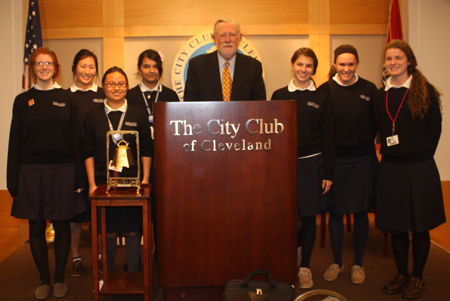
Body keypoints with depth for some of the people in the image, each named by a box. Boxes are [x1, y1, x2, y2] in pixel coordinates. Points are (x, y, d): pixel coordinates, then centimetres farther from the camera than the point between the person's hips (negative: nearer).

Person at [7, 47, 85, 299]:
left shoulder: (66, 98, 5)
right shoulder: (23, 100, 7)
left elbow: (76, 137, 3)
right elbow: (15, 141, 6)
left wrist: (78, 175, -3)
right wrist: (13, 180, 1)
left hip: (63, 169, -1)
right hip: (31, 170, 1)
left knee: (62, 224, 5)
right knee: (36, 226, 6)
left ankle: (60, 278, 19)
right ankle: (44, 280, 20)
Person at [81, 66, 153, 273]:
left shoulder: (139, 115, 4)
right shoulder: (93, 116, 5)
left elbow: (147, 151, 5)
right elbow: (88, 152, 5)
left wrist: (145, 179, -1)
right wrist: (92, 183, -1)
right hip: (103, 182, 0)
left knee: (133, 230, 4)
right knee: (108, 231, 7)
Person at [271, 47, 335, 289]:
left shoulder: (320, 97, 4)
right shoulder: (279, 95, 4)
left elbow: (328, 136, 3)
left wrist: (328, 172, -1)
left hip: (312, 162, 0)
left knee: (308, 216, 6)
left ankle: (305, 266, 21)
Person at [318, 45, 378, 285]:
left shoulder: (369, 89, 1)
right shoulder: (325, 90, -3)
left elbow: (377, 123, 7)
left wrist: (367, 141, -1)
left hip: (363, 159, 1)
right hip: (335, 159, -1)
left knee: (360, 211, 9)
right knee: (335, 211, 7)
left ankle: (358, 263, 24)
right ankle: (337, 262, 25)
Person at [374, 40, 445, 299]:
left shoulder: (425, 91, -4)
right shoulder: (381, 96, 8)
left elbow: (435, 128, -2)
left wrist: (420, 155, -1)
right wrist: (389, 153, 5)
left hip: (420, 169, -4)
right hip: (391, 168, 4)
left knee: (419, 226, 7)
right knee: (396, 226, 11)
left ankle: (417, 277, 23)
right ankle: (401, 274, 28)